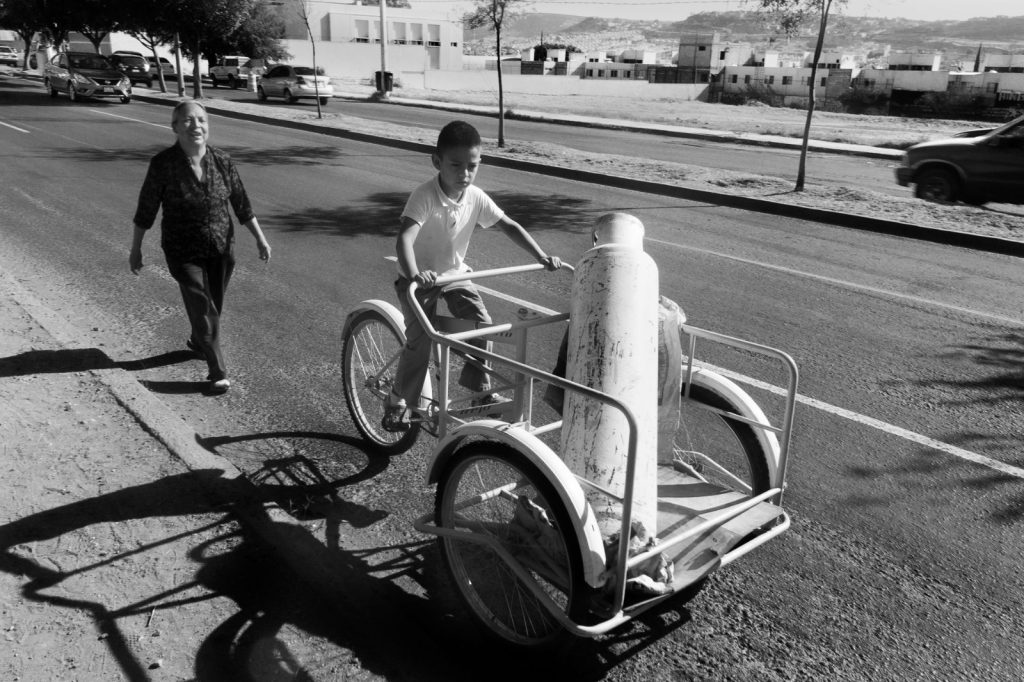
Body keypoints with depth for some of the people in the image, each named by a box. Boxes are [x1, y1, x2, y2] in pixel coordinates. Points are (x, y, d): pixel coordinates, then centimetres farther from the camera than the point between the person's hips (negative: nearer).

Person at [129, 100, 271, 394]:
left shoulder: (222, 161, -6)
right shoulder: (163, 164, -14)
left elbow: (241, 203, 3)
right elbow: (146, 209, -6)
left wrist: (260, 238, 3)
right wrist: (135, 249, -1)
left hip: (221, 249, 4)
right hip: (184, 253, -3)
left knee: (215, 305, 18)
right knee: (203, 309, -6)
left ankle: (197, 342, 48)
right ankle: (218, 372, 5)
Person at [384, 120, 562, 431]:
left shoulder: (476, 197, -11)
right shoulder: (424, 196, -27)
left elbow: (509, 226, -4)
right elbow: (404, 238, -39)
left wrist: (542, 257, -14)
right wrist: (414, 275, -57)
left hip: (454, 273, 5)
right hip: (420, 278, -4)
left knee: (483, 323, -11)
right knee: (419, 339, -13)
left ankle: (480, 389, 9)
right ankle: (397, 401, 8)